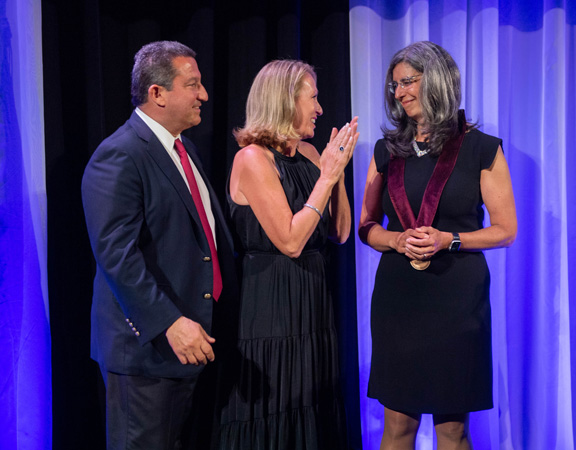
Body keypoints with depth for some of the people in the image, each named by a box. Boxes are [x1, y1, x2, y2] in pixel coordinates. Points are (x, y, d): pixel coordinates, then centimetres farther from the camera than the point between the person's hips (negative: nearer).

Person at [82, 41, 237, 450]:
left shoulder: (185, 149, 14)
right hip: (147, 342, -9)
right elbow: (117, 254, -25)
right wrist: (169, 323, -29)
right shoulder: (118, 158, -17)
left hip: (192, 338, 9)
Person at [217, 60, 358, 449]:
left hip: (311, 304, 8)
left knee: (313, 415, 16)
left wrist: (338, 169, -3)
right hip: (269, 306, -7)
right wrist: (327, 175, -17)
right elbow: (290, 241, -20)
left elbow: (340, 232, 8)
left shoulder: (308, 153, 8)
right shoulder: (252, 158, -14)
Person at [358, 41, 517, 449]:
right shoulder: (387, 150, 9)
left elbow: (506, 230, 0)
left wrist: (448, 240, -15)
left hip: (456, 294, -3)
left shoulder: (481, 148, -1)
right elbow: (366, 226, 13)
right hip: (397, 293, 3)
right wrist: (398, 241, -8)